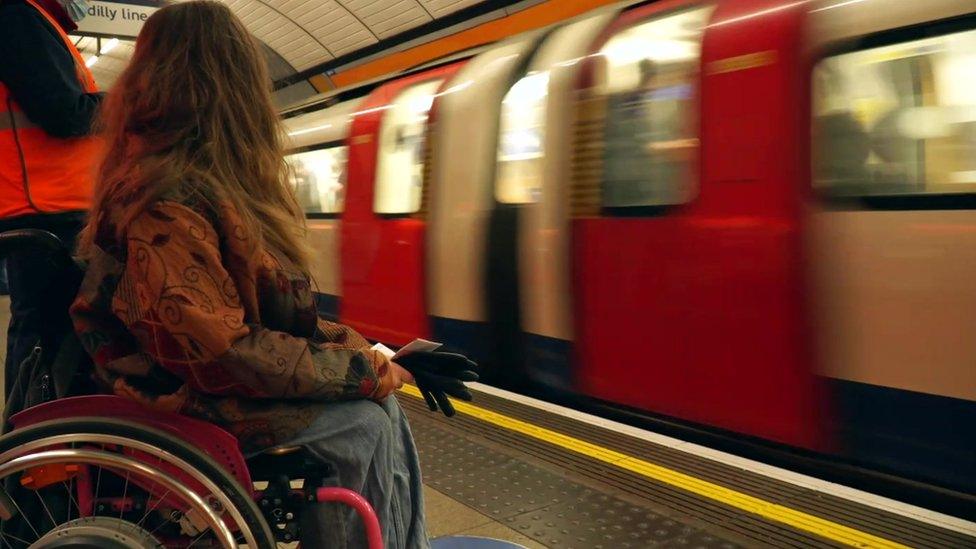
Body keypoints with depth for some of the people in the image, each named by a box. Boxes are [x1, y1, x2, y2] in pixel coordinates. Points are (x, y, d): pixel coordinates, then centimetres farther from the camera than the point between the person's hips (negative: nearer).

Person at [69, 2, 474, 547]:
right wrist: (369, 371, -19)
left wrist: (376, 357, 2)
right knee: (365, 421, -14)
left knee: (379, 403, -2)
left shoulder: (213, 183, 10)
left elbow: (280, 312, 9)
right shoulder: (165, 197, -20)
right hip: (180, 398, -8)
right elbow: (220, 351, -25)